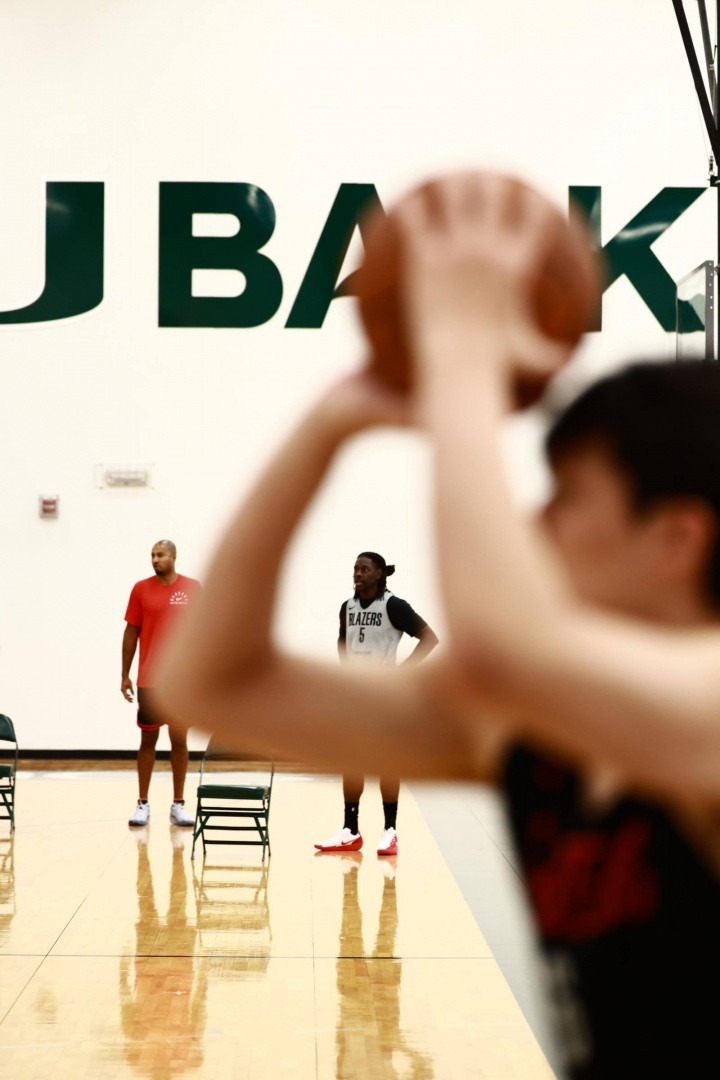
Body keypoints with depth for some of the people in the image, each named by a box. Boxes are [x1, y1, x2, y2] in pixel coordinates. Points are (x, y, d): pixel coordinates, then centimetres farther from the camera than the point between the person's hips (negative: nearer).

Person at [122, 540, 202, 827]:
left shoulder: (193, 588, 2)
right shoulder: (141, 589, 2)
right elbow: (131, 632, 4)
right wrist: (125, 675, 2)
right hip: (149, 680, 0)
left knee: (179, 739, 4)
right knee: (148, 739, 5)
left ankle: (178, 804, 11)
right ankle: (143, 804, 12)